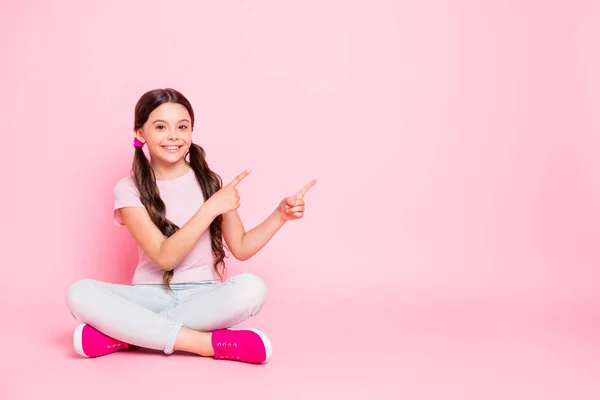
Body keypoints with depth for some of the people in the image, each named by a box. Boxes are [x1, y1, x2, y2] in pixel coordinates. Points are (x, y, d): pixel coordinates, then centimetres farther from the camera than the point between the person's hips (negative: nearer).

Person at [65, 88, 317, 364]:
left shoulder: (208, 182, 3)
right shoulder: (128, 189, -3)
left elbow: (241, 248, 6)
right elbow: (164, 258, -14)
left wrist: (280, 215, -9)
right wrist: (211, 208, -20)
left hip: (202, 295, 1)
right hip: (153, 296, -1)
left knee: (251, 288, -32)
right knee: (80, 293, -28)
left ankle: (123, 334, -23)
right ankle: (208, 343, -31)